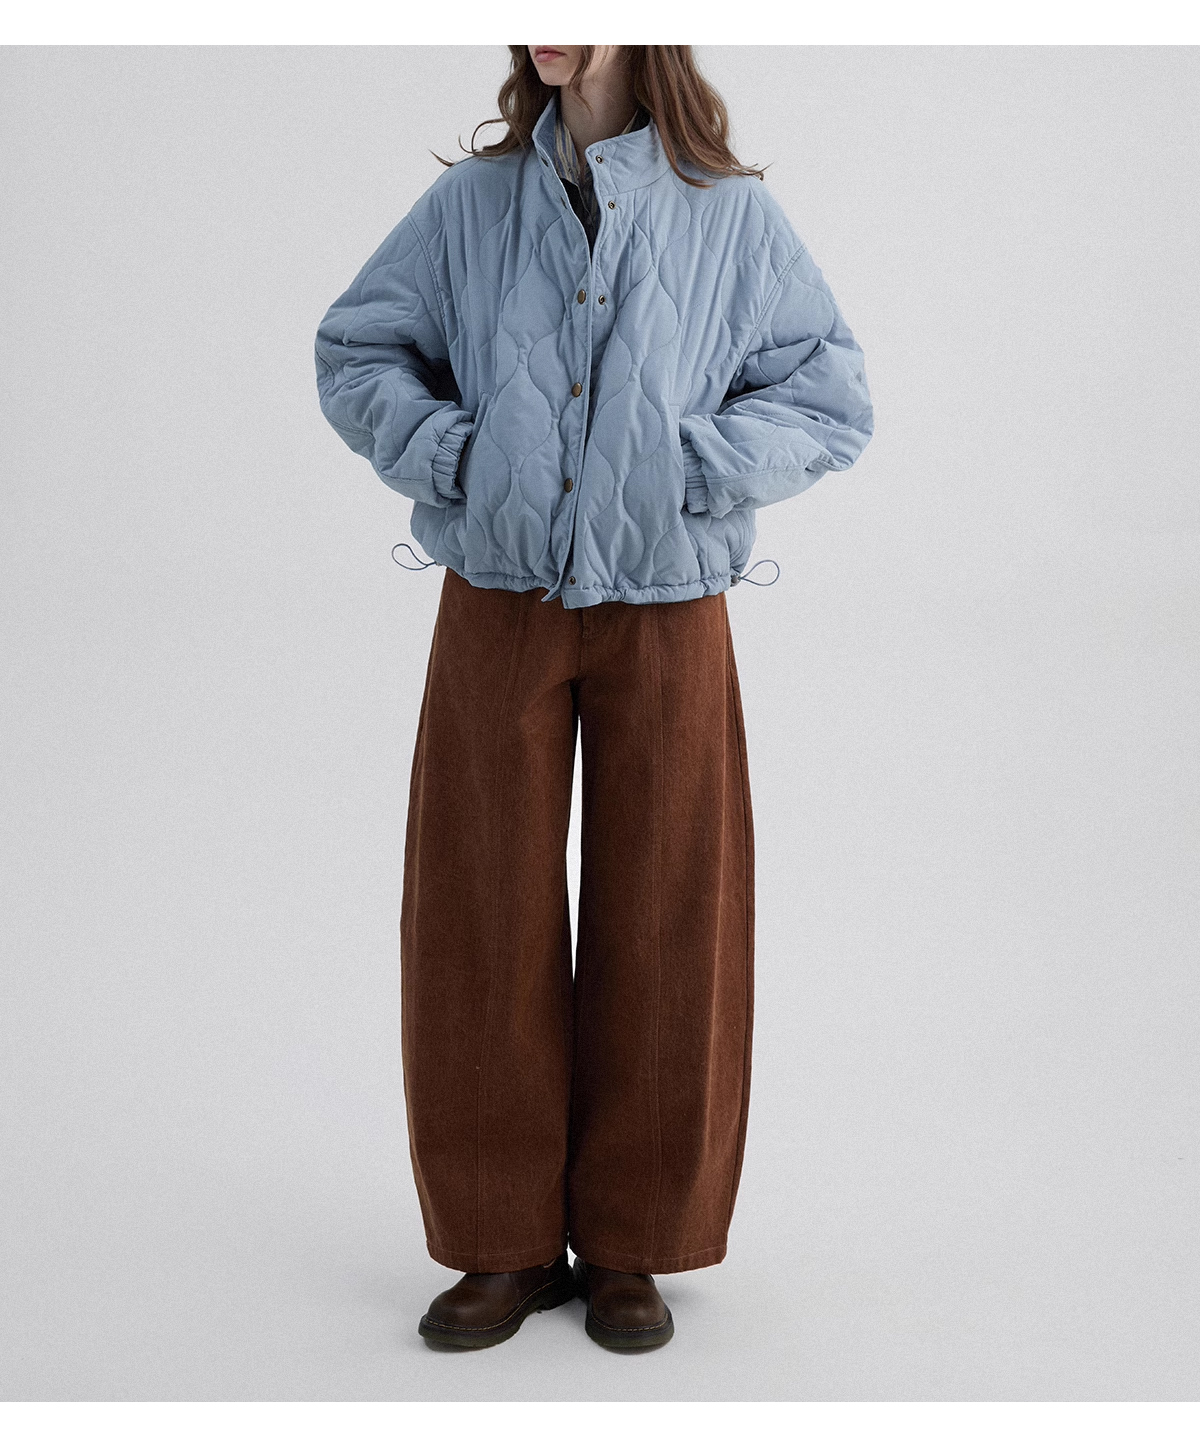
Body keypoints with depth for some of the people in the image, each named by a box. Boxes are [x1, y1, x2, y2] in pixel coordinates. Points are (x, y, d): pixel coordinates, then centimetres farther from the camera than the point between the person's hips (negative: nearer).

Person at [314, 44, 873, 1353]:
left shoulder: (733, 217, 0)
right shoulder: (468, 203, 4)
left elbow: (833, 400, 0)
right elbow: (352, 354, 10)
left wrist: (688, 464, -13)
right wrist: (449, 453, -6)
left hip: (666, 618, -1)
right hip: (497, 613, 1)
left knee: (661, 928, 4)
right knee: (485, 926, 4)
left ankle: (632, 1246, 21)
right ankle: (507, 1243, 19)